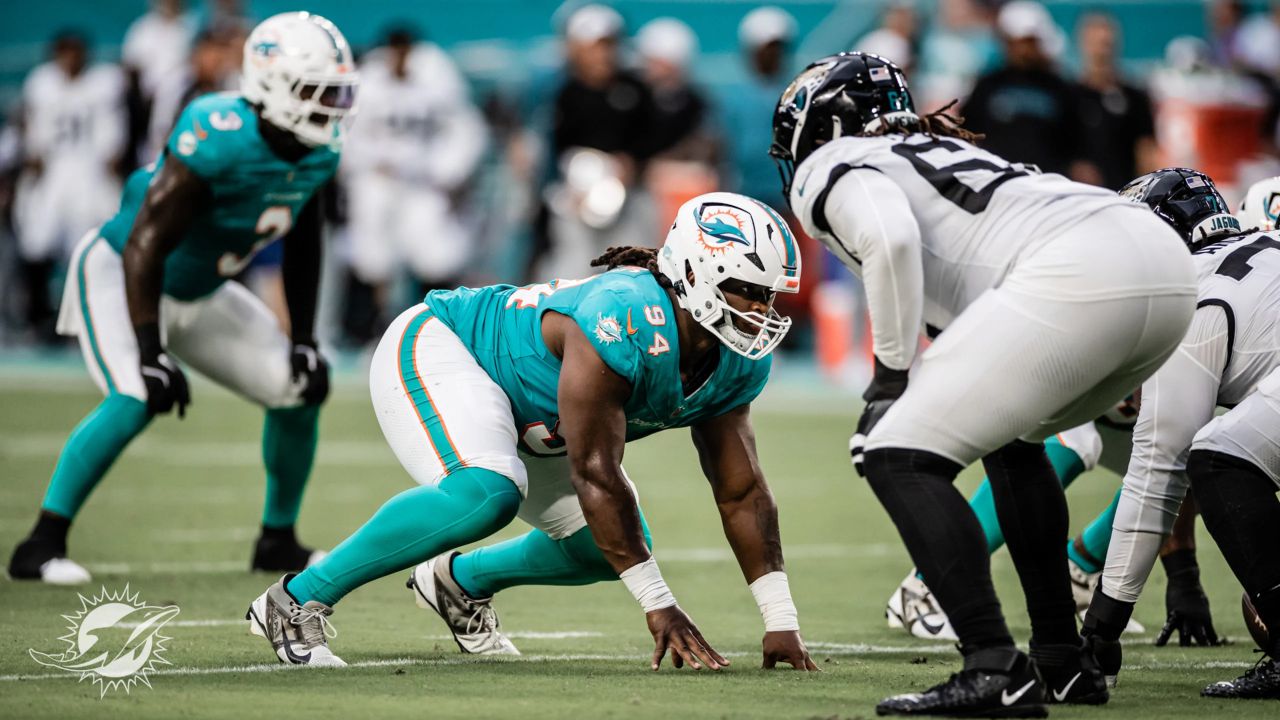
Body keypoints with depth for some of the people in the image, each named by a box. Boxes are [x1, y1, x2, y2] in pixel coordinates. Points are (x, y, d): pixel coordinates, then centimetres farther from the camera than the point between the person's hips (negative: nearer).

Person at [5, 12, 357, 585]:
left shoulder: (319, 152, -9)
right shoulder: (221, 138, -34)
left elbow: (301, 249, 9)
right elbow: (146, 244, -31)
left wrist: (303, 340, 7)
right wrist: (151, 355, -34)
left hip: (198, 294, 8)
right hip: (118, 274, -8)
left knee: (299, 389, 3)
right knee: (136, 401, -29)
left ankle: (278, 541, 21)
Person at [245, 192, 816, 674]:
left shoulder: (737, 362, -12)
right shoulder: (627, 321, -39)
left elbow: (741, 494, -4)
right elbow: (595, 476, -38)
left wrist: (781, 623, -9)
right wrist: (659, 606, -36)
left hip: (525, 412, 9)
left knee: (605, 549, 3)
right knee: (484, 493, -36)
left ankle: (461, 581, 29)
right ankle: (298, 600, -24)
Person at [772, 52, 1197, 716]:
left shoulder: (831, 169, 12)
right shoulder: (946, 147, 38)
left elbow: (889, 238, -9)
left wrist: (889, 374, 0)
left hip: (1074, 279, -9)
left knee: (898, 457, -3)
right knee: (1011, 437, 32)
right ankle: (1063, 660, 28)